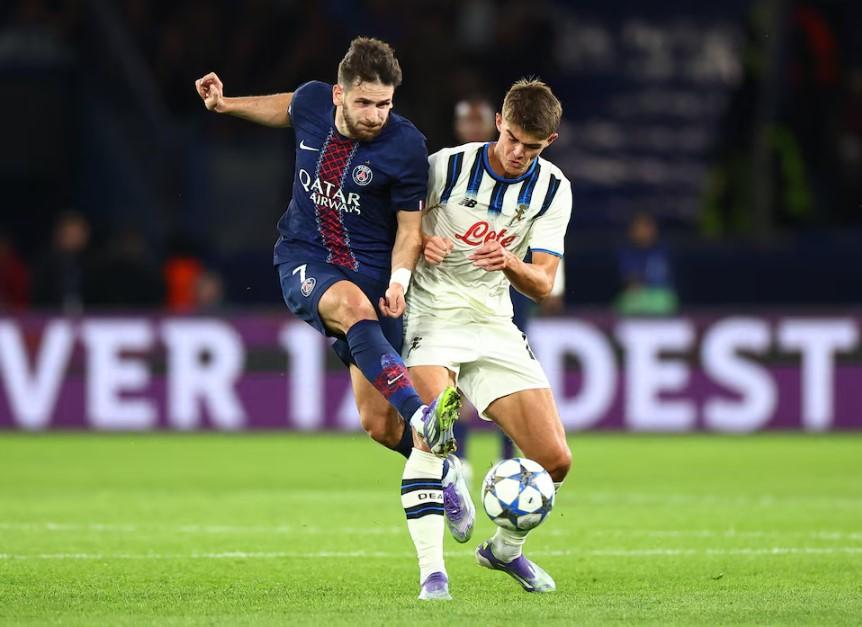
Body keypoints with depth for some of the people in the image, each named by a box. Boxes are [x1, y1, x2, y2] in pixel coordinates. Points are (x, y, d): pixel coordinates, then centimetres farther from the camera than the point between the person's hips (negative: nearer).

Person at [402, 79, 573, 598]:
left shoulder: (553, 190, -1)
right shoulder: (448, 166, -9)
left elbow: (543, 285, -4)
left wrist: (510, 264, -26)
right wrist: (419, 242, -19)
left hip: (496, 326, 4)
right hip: (434, 317, -4)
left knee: (555, 461, -2)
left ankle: (506, 548, 26)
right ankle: (433, 572, -26)